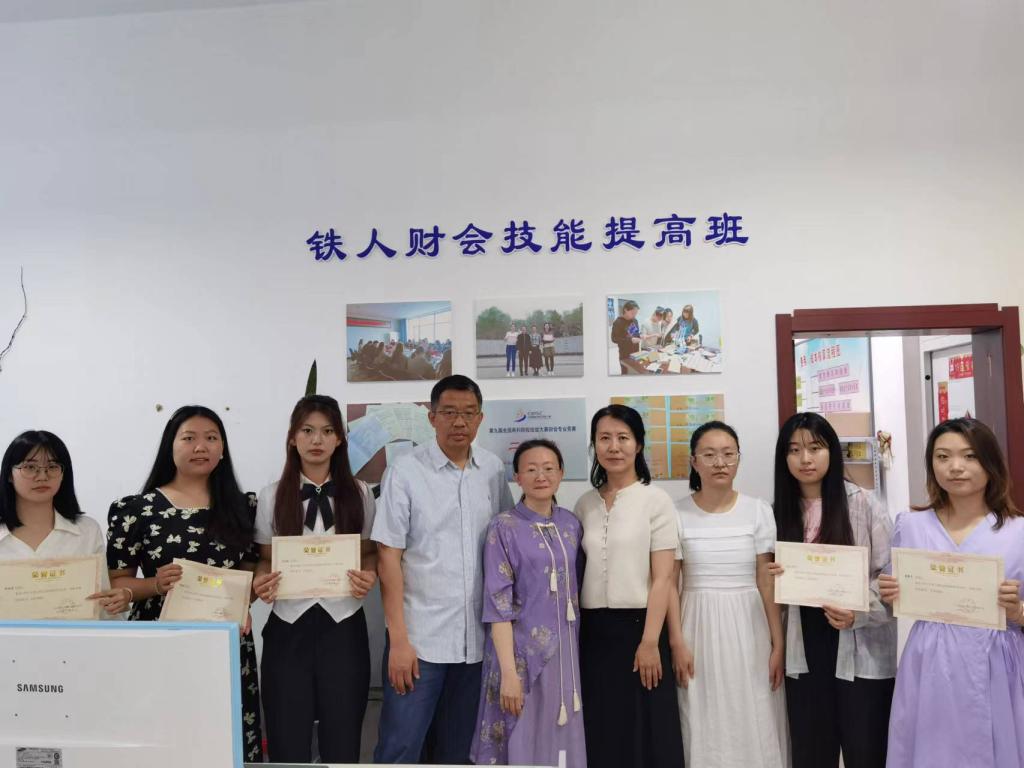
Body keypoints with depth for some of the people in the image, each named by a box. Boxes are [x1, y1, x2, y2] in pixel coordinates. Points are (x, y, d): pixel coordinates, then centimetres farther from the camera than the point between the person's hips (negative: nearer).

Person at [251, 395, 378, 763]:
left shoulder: (359, 493, 3)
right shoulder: (272, 496, 2)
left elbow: (370, 553, 10)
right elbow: (264, 559, 8)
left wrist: (369, 576, -11)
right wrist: (261, 582, -13)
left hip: (343, 625, 0)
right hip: (289, 626, 0)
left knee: (342, 739, 7)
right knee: (288, 740, 7)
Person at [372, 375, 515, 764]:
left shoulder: (494, 469, 3)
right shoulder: (406, 470, -8)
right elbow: (389, 557, -8)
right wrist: (399, 639, -11)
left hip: (478, 637, 4)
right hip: (420, 636, -3)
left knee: (458, 750, 16)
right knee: (399, 749, 4)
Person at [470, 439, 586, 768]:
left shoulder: (571, 524, 5)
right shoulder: (504, 527, -9)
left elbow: (574, 590, 12)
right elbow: (498, 605, -12)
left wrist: (576, 650, 8)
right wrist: (509, 671, -16)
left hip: (566, 652, 5)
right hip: (523, 651, -4)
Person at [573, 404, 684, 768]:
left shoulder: (655, 500, -6)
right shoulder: (584, 504, 7)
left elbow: (662, 577, -9)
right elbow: (576, 570, 11)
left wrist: (650, 641, -14)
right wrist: (571, 631, 5)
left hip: (638, 624, -4)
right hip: (593, 629, 4)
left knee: (644, 732, 5)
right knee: (600, 731, 11)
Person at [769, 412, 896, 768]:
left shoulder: (863, 504, -5)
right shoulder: (781, 511, 8)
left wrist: (858, 614, -21)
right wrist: (772, 580, -6)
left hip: (860, 651, -3)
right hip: (804, 651, 4)